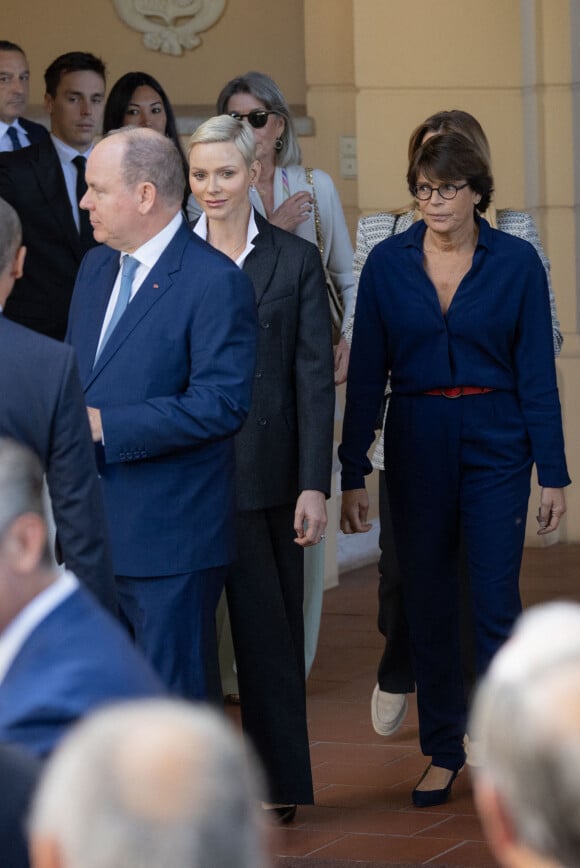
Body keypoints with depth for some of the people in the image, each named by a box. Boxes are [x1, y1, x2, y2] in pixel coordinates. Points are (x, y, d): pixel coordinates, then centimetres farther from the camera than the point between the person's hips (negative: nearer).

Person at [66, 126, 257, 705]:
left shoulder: (216, 282, -13)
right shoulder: (96, 267, 13)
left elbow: (221, 404, -20)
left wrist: (104, 425, -21)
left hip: (169, 535, -8)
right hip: (95, 530, 8)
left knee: (176, 699, -1)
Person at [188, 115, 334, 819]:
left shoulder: (295, 259, 2)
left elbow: (315, 379, 0)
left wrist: (314, 485, -6)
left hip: (264, 470, -1)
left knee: (270, 626, 4)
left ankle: (280, 780, 13)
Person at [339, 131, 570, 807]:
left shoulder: (516, 262, -3)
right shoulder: (388, 263, 0)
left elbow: (537, 371, -2)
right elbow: (366, 374, 2)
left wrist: (552, 473, -5)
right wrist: (352, 476, 0)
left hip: (496, 442, -2)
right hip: (415, 445, 2)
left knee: (496, 603, -5)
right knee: (427, 603, 7)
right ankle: (443, 750, 19)